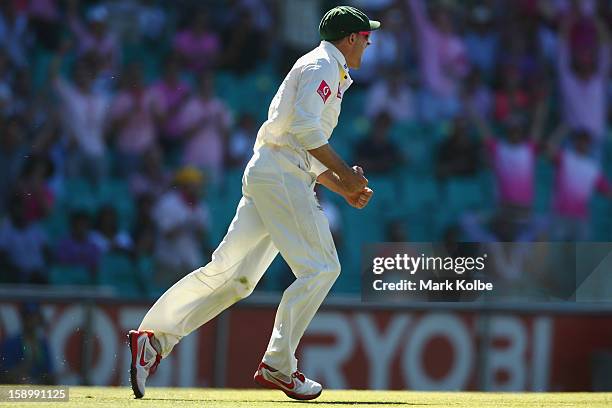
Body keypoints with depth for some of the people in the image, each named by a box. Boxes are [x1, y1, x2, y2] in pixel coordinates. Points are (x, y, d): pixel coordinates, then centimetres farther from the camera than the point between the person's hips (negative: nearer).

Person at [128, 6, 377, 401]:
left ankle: (155, 337, -7)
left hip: (264, 176, 10)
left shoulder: (330, 76, 30)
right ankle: (277, 366, -11)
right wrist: (344, 173, -12)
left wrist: (344, 188, 20)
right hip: (280, 173, -10)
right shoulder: (321, 66, -2)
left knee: (231, 270, 0)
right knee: (319, 268, -10)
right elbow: (304, 127, -17)